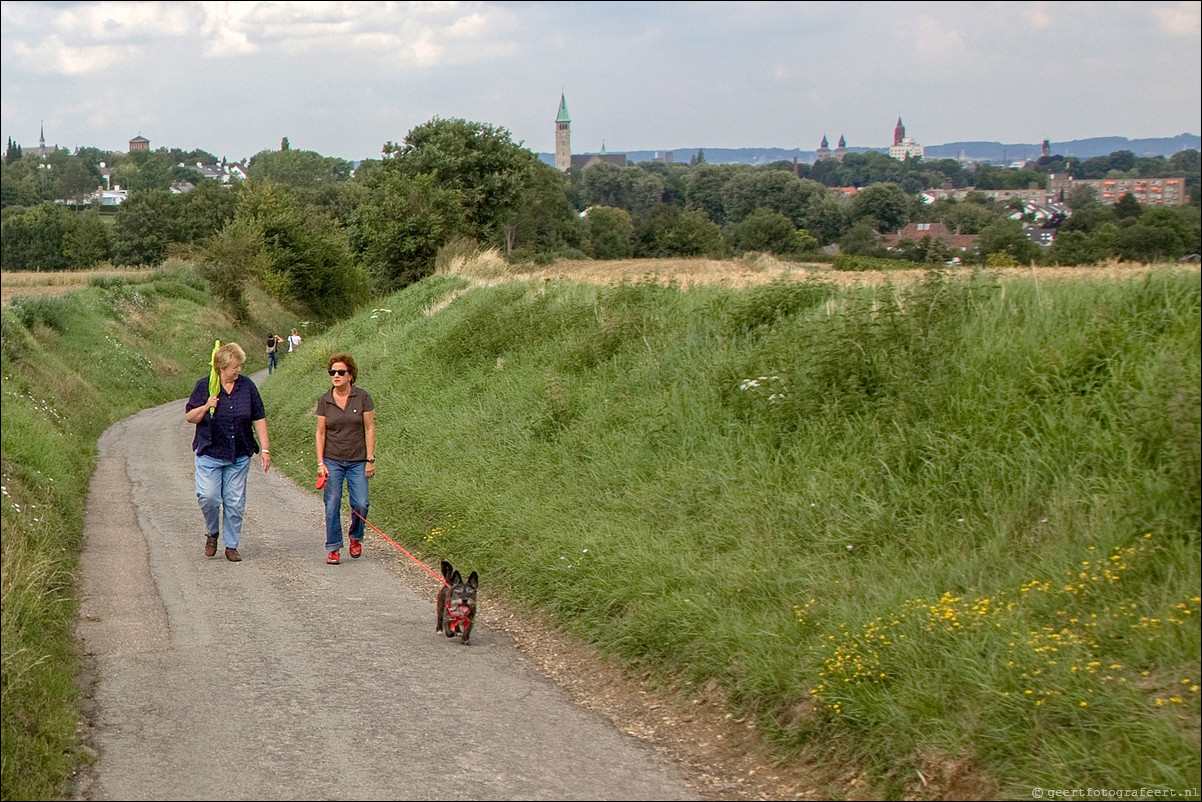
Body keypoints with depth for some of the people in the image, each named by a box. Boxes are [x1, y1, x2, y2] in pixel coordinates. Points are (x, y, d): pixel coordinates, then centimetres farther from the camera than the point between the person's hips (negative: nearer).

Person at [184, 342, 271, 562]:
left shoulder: (247, 386, 4)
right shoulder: (204, 386, -2)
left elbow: (259, 419, 9)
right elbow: (190, 417, 2)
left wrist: (264, 449, 5)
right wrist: (206, 407, -17)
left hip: (239, 455, 2)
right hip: (210, 453, -2)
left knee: (235, 501, 3)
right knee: (208, 496, -12)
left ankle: (231, 545, 15)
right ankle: (212, 532, 15)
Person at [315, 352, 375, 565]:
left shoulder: (362, 397, -2)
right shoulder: (324, 400, 2)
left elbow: (369, 429, 0)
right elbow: (320, 433, 5)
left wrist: (370, 459, -4)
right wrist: (320, 463, -3)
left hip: (358, 461, -1)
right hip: (332, 461, 1)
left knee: (360, 504, -8)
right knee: (332, 505, -4)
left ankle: (355, 537, 20)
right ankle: (333, 548, 7)